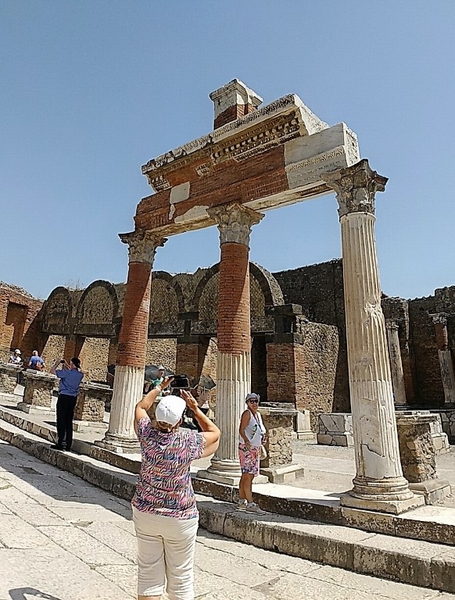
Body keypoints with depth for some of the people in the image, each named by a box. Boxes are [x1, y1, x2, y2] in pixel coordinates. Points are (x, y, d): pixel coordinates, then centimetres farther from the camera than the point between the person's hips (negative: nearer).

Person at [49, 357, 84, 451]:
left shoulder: (66, 372, -15)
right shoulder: (80, 375, 3)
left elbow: (52, 371, -6)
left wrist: (57, 363, 9)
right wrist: (65, 365, 25)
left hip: (64, 397, -6)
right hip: (73, 398, 6)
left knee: (61, 421, 2)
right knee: (69, 422, 10)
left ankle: (60, 444, 3)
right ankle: (68, 445, 14)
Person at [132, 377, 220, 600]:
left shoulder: (147, 434, -12)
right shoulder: (188, 441, -20)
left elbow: (141, 407, 9)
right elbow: (214, 432, 1)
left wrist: (159, 387, 17)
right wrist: (195, 408, -3)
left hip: (145, 513, 3)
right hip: (180, 517, -3)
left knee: (148, 575, 15)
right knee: (180, 580, 14)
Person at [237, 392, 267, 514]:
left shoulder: (258, 414, 15)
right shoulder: (247, 413, -10)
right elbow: (241, 429, -19)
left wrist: (263, 436, 7)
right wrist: (246, 441, -31)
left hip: (255, 449, 9)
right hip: (246, 448, -9)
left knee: (248, 476, 13)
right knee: (248, 475, -8)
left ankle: (241, 502, 22)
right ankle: (250, 504, -5)